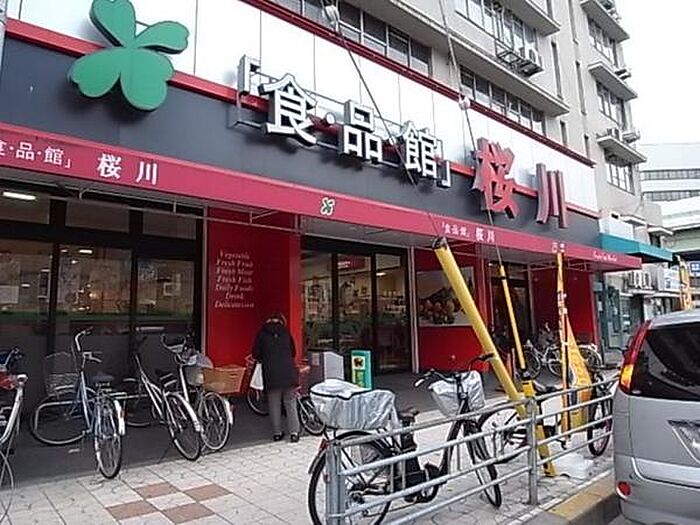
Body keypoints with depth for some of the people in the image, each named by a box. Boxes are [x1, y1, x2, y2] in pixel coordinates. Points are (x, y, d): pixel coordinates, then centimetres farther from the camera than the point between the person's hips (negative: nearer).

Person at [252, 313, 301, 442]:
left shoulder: (262, 333, 4)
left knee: (274, 405, 10)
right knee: (291, 404, 8)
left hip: (271, 374, -1)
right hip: (289, 373, 1)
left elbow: (256, 354, 4)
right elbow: (293, 352, 16)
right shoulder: (286, 332, 9)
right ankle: (294, 432, 6)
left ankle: (277, 433, 16)